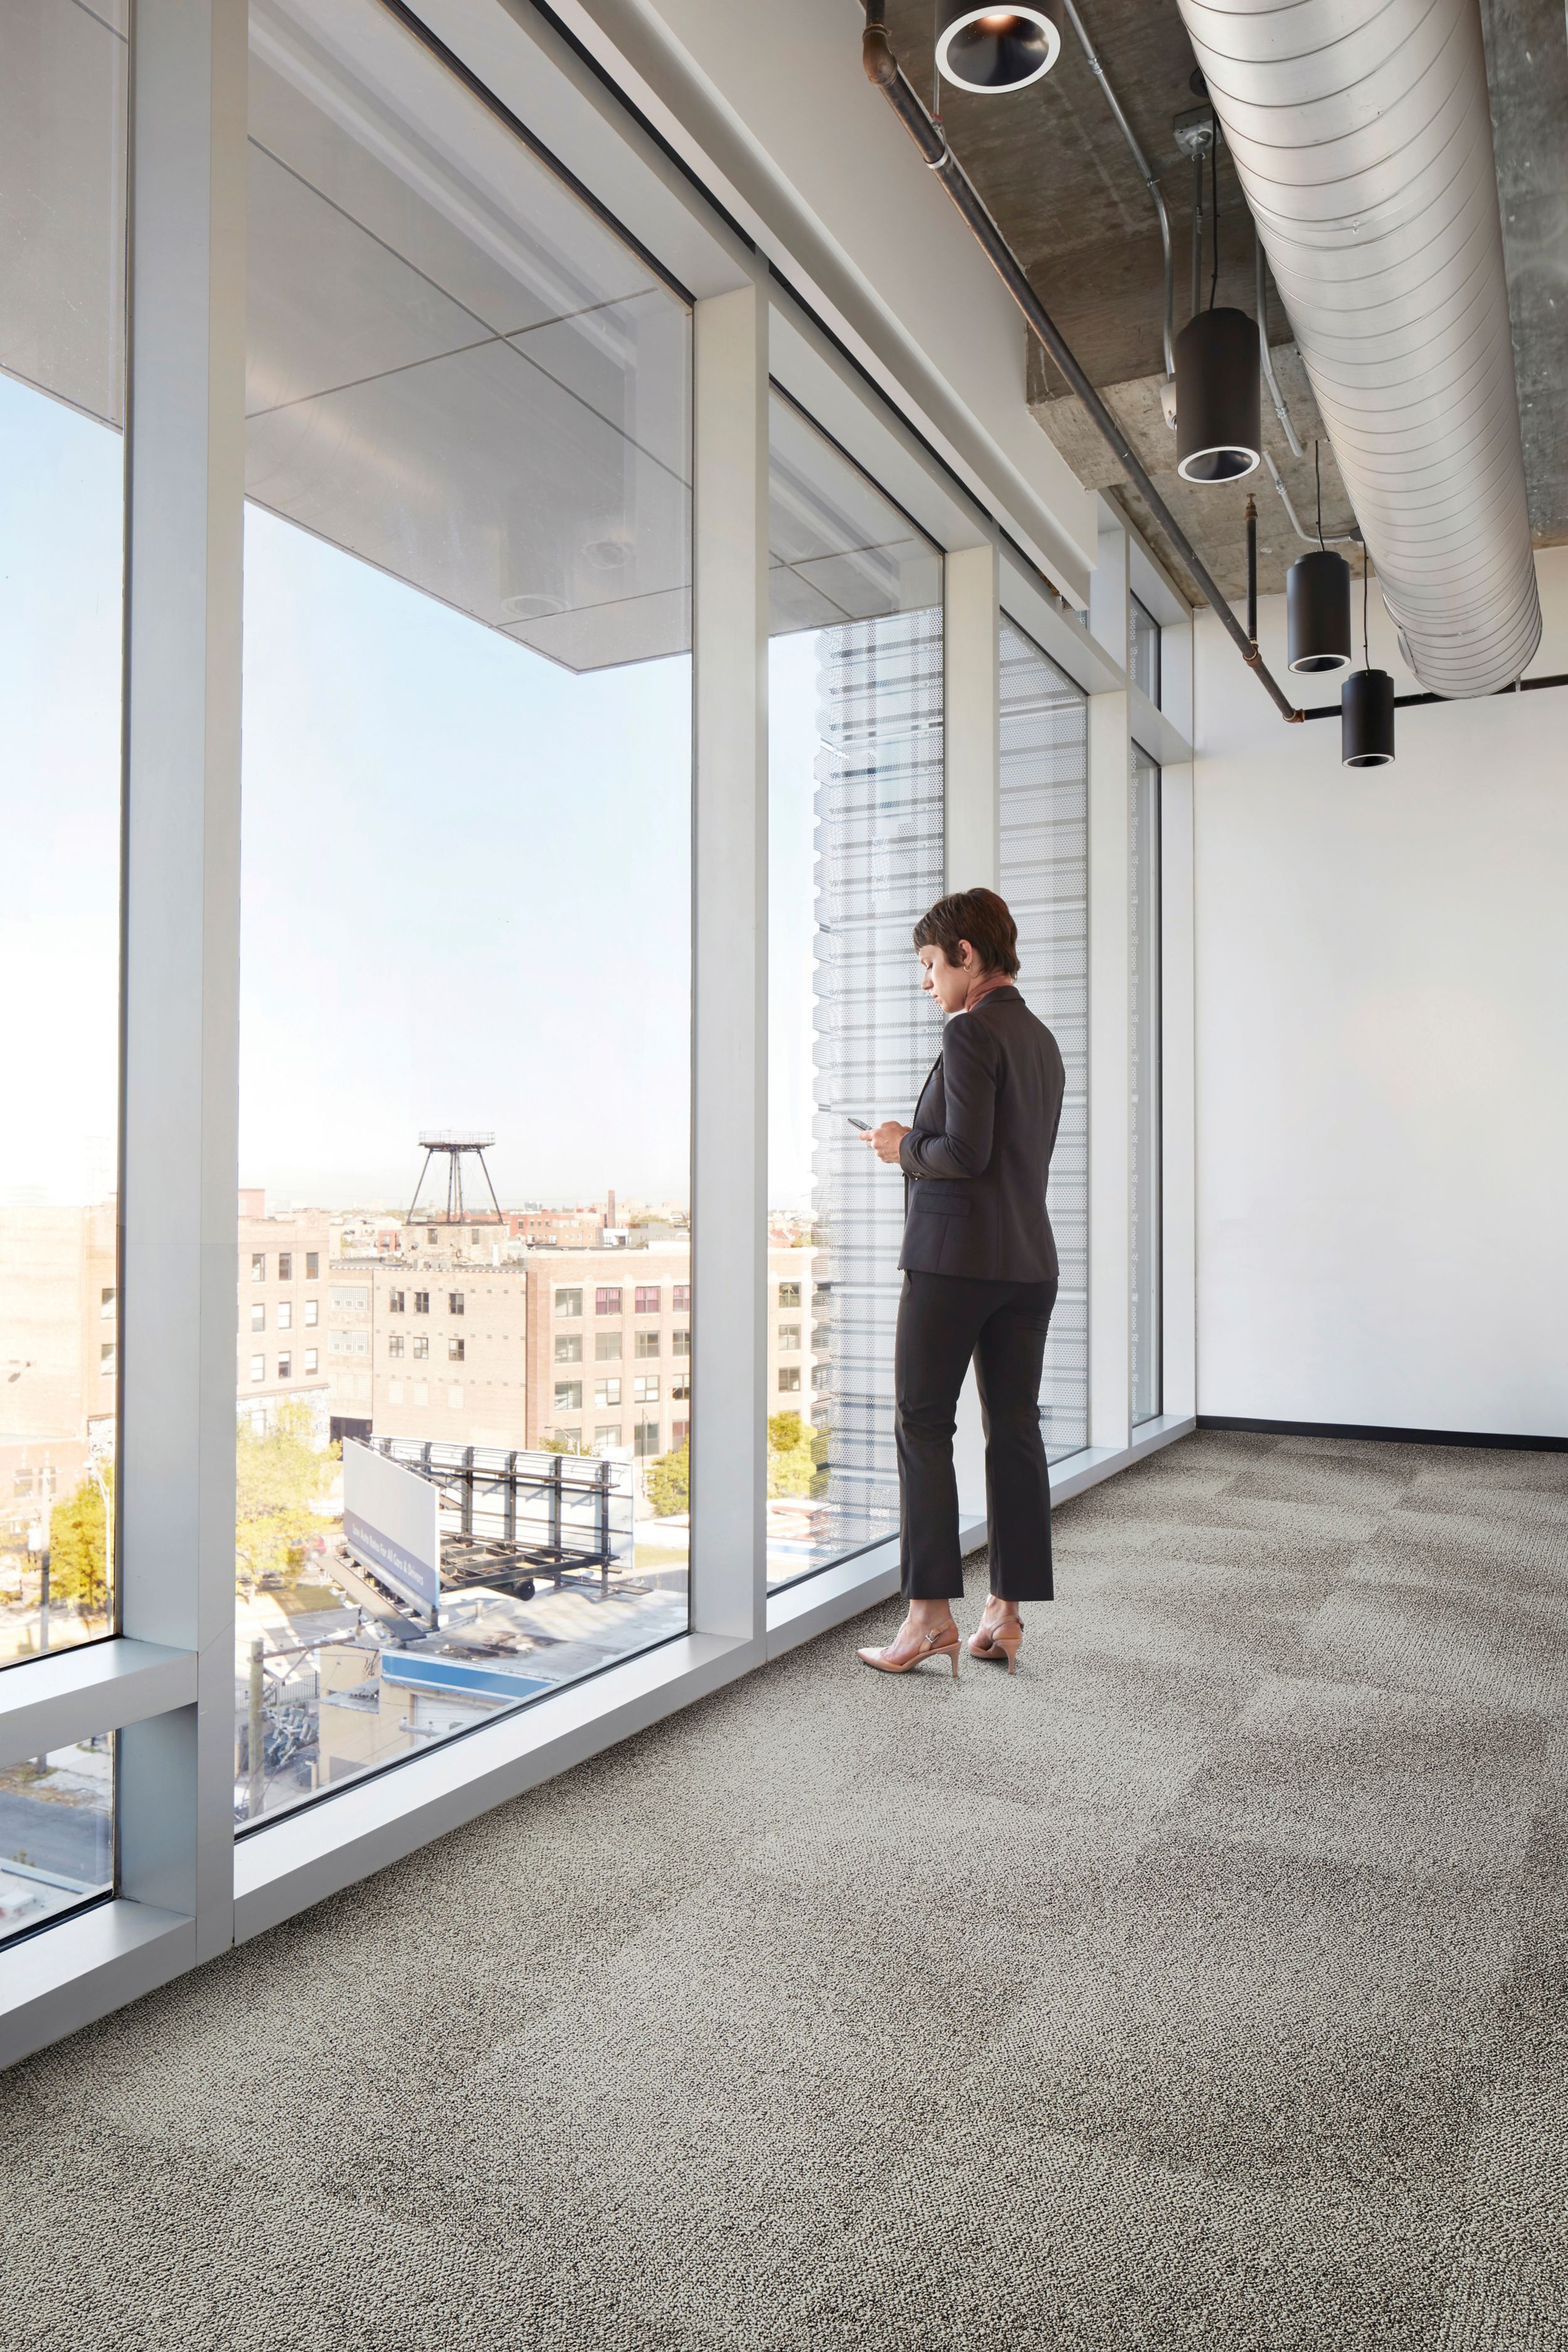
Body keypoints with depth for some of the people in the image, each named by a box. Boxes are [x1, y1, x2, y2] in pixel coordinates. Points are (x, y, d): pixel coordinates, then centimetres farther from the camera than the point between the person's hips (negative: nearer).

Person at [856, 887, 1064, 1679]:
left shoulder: (971, 1031, -11)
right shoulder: (1041, 1037, 16)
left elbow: (966, 1153, -20)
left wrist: (905, 1148, -2)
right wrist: (920, 1145, 17)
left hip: (955, 1256, -8)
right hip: (1029, 1260, 9)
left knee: (923, 1426, -1)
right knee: (1015, 1429, 8)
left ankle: (931, 1611, -1)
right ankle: (1007, 1611, 14)